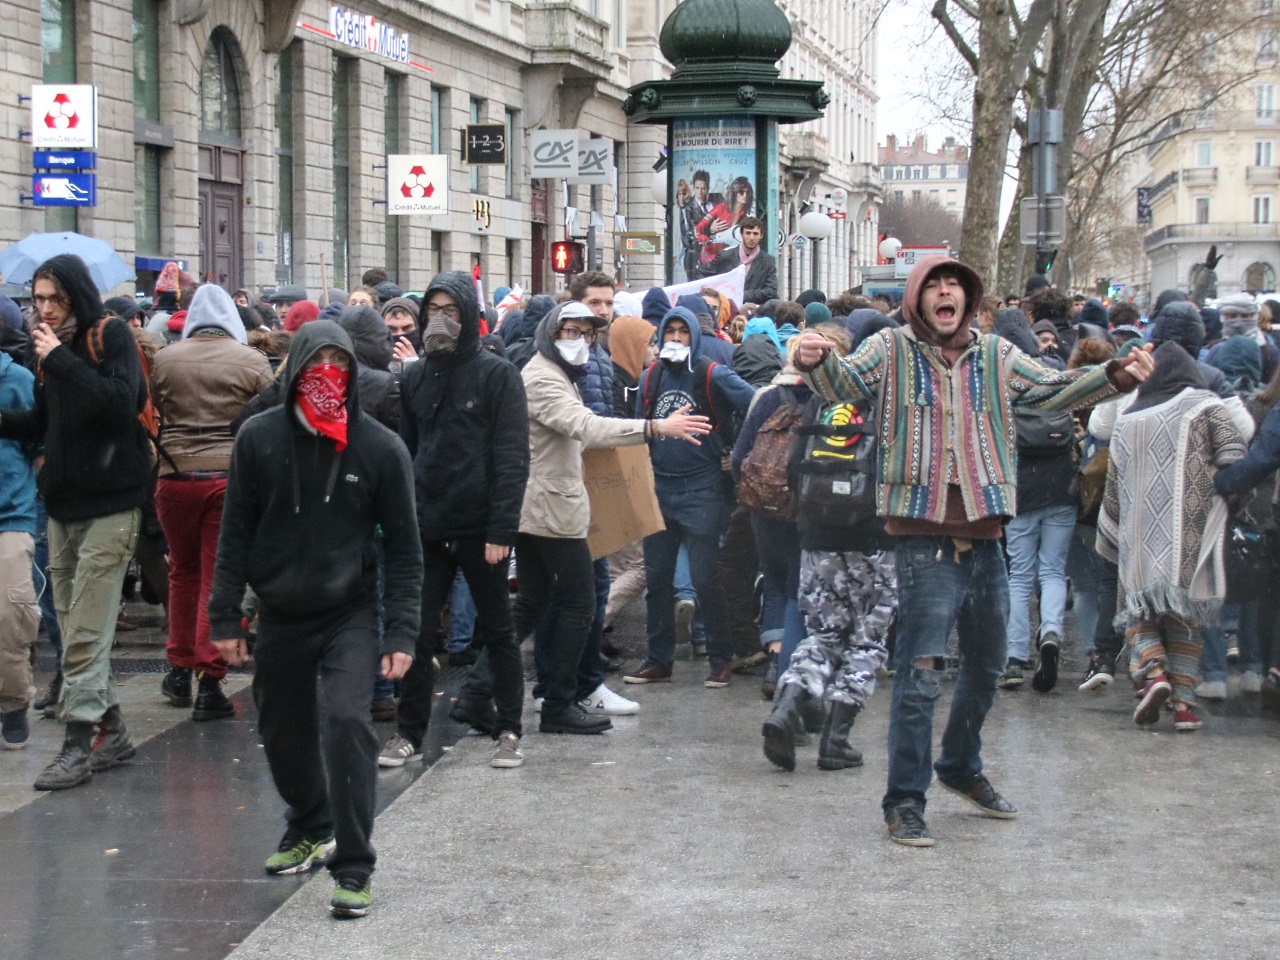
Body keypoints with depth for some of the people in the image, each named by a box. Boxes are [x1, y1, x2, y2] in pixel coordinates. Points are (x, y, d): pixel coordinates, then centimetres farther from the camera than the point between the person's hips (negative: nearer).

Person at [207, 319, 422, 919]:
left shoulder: (380, 448, -7)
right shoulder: (259, 438, -4)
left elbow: (403, 547, -3)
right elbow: (236, 532, 3)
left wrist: (402, 633, -8)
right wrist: (224, 617, 0)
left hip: (350, 612, -3)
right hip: (280, 614, 3)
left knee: (347, 722, -19)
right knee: (283, 731, 15)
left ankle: (352, 869, -11)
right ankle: (310, 827, 42)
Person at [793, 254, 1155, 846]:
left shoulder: (996, 356, 10)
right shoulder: (892, 349, -1)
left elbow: (1054, 391, 11)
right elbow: (843, 382, -13)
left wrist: (1116, 376, -4)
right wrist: (815, 363, -35)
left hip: (984, 535, 6)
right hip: (923, 537, -6)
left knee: (986, 664, 20)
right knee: (920, 675, -8)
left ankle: (962, 768, 41)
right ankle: (905, 801, 0)